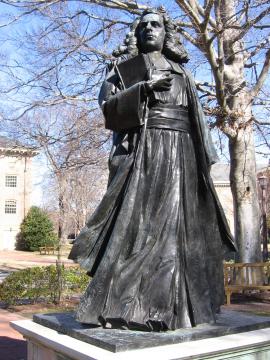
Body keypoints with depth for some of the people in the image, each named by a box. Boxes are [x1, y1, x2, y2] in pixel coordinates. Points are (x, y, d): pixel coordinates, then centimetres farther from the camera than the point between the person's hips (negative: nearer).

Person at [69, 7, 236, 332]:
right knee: (136, 217, -13)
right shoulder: (125, 68, 15)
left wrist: (202, 159, 7)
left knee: (175, 220, -2)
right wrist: (143, 88, -13)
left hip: (178, 154, 4)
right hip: (141, 151, -3)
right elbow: (107, 104, 0)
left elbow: (196, 120, 18)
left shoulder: (181, 73, 23)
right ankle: (119, 303, -10)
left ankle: (174, 304, 4)